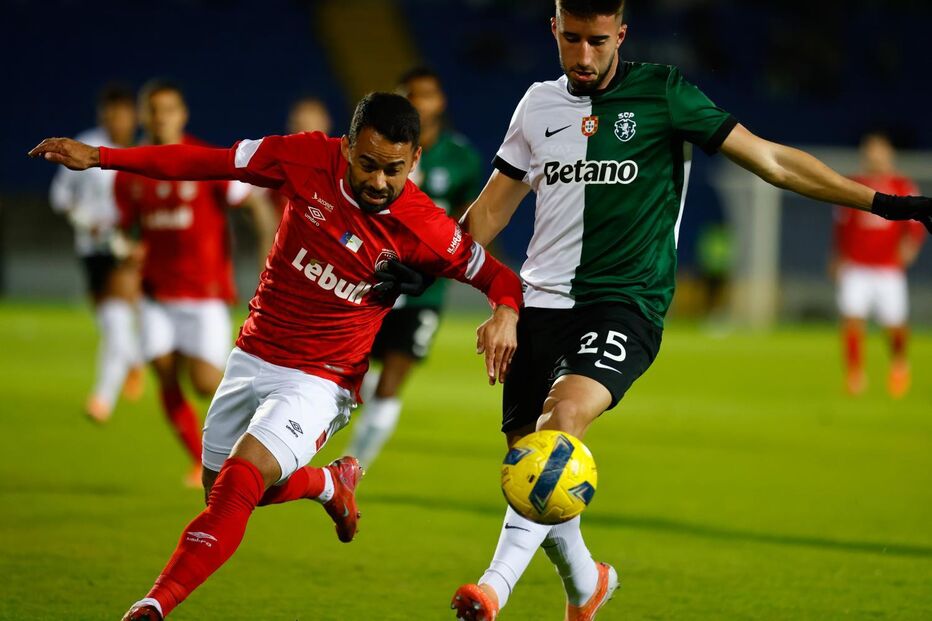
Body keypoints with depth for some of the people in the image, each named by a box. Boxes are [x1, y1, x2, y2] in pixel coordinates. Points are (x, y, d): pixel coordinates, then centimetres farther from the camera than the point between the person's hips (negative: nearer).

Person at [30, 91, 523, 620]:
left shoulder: (425, 230, -18)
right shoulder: (311, 159, -14)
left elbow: (498, 276, -6)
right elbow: (205, 161, -6)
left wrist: (506, 315, -30)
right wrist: (101, 156, -9)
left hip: (320, 379, -5)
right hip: (253, 355, 5)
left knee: (243, 476, -25)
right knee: (222, 489, 20)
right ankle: (330, 485, 47)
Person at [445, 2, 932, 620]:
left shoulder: (662, 93, -1)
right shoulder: (540, 104, 10)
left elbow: (769, 159, 0)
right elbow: (493, 207, 21)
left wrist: (882, 202, -4)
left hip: (624, 303, -4)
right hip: (541, 300, 4)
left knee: (564, 413, -31)